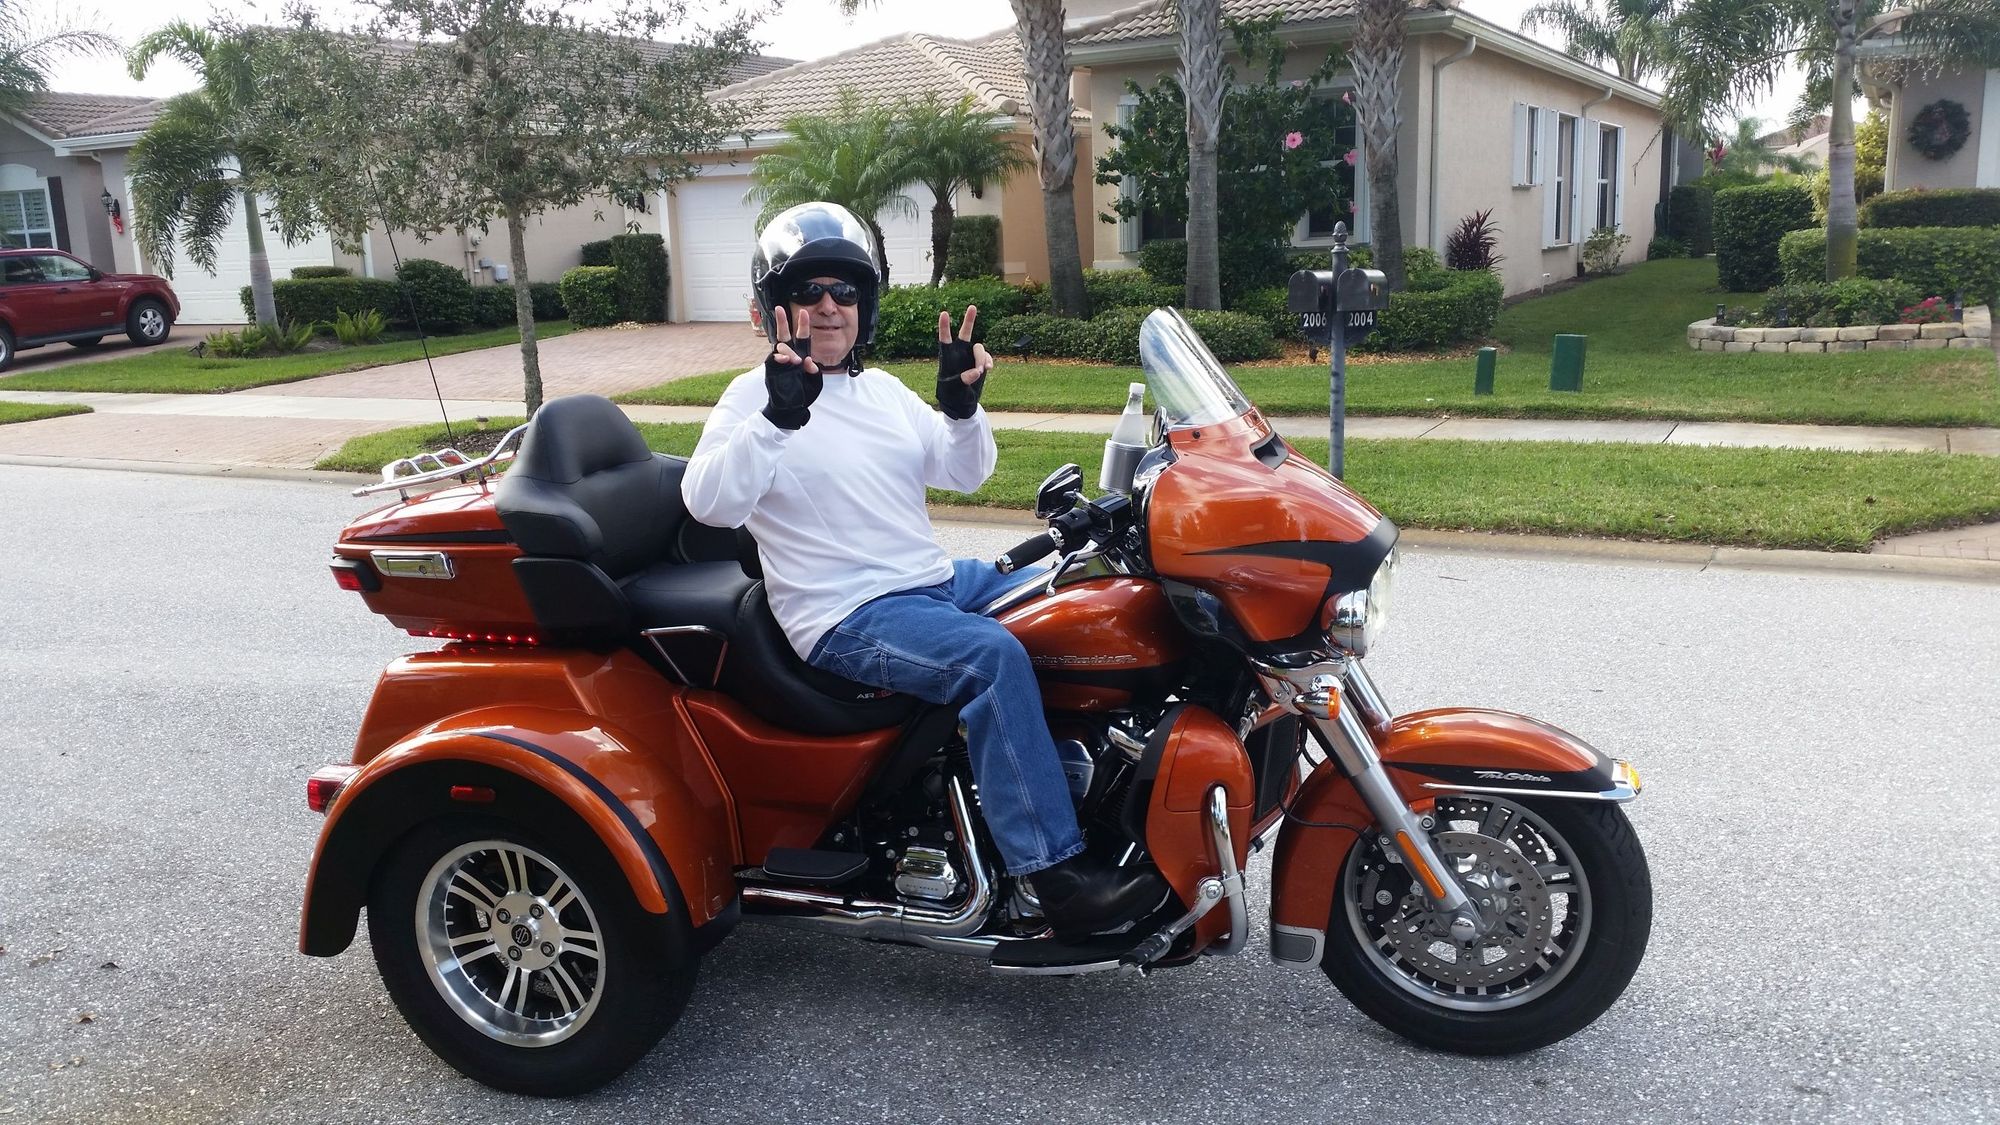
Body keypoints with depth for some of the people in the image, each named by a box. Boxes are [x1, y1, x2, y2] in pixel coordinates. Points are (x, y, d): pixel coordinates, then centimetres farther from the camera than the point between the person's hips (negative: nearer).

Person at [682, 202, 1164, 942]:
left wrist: (962, 406, -4)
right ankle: (1059, 878, -30)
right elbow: (708, 502, -20)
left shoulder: (883, 389, 16)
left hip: (939, 581, 8)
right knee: (994, 657, -32)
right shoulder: (755, 395, -4)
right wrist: (779, 414, -33)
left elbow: (965, 473, 16)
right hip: (848, 619, -8)